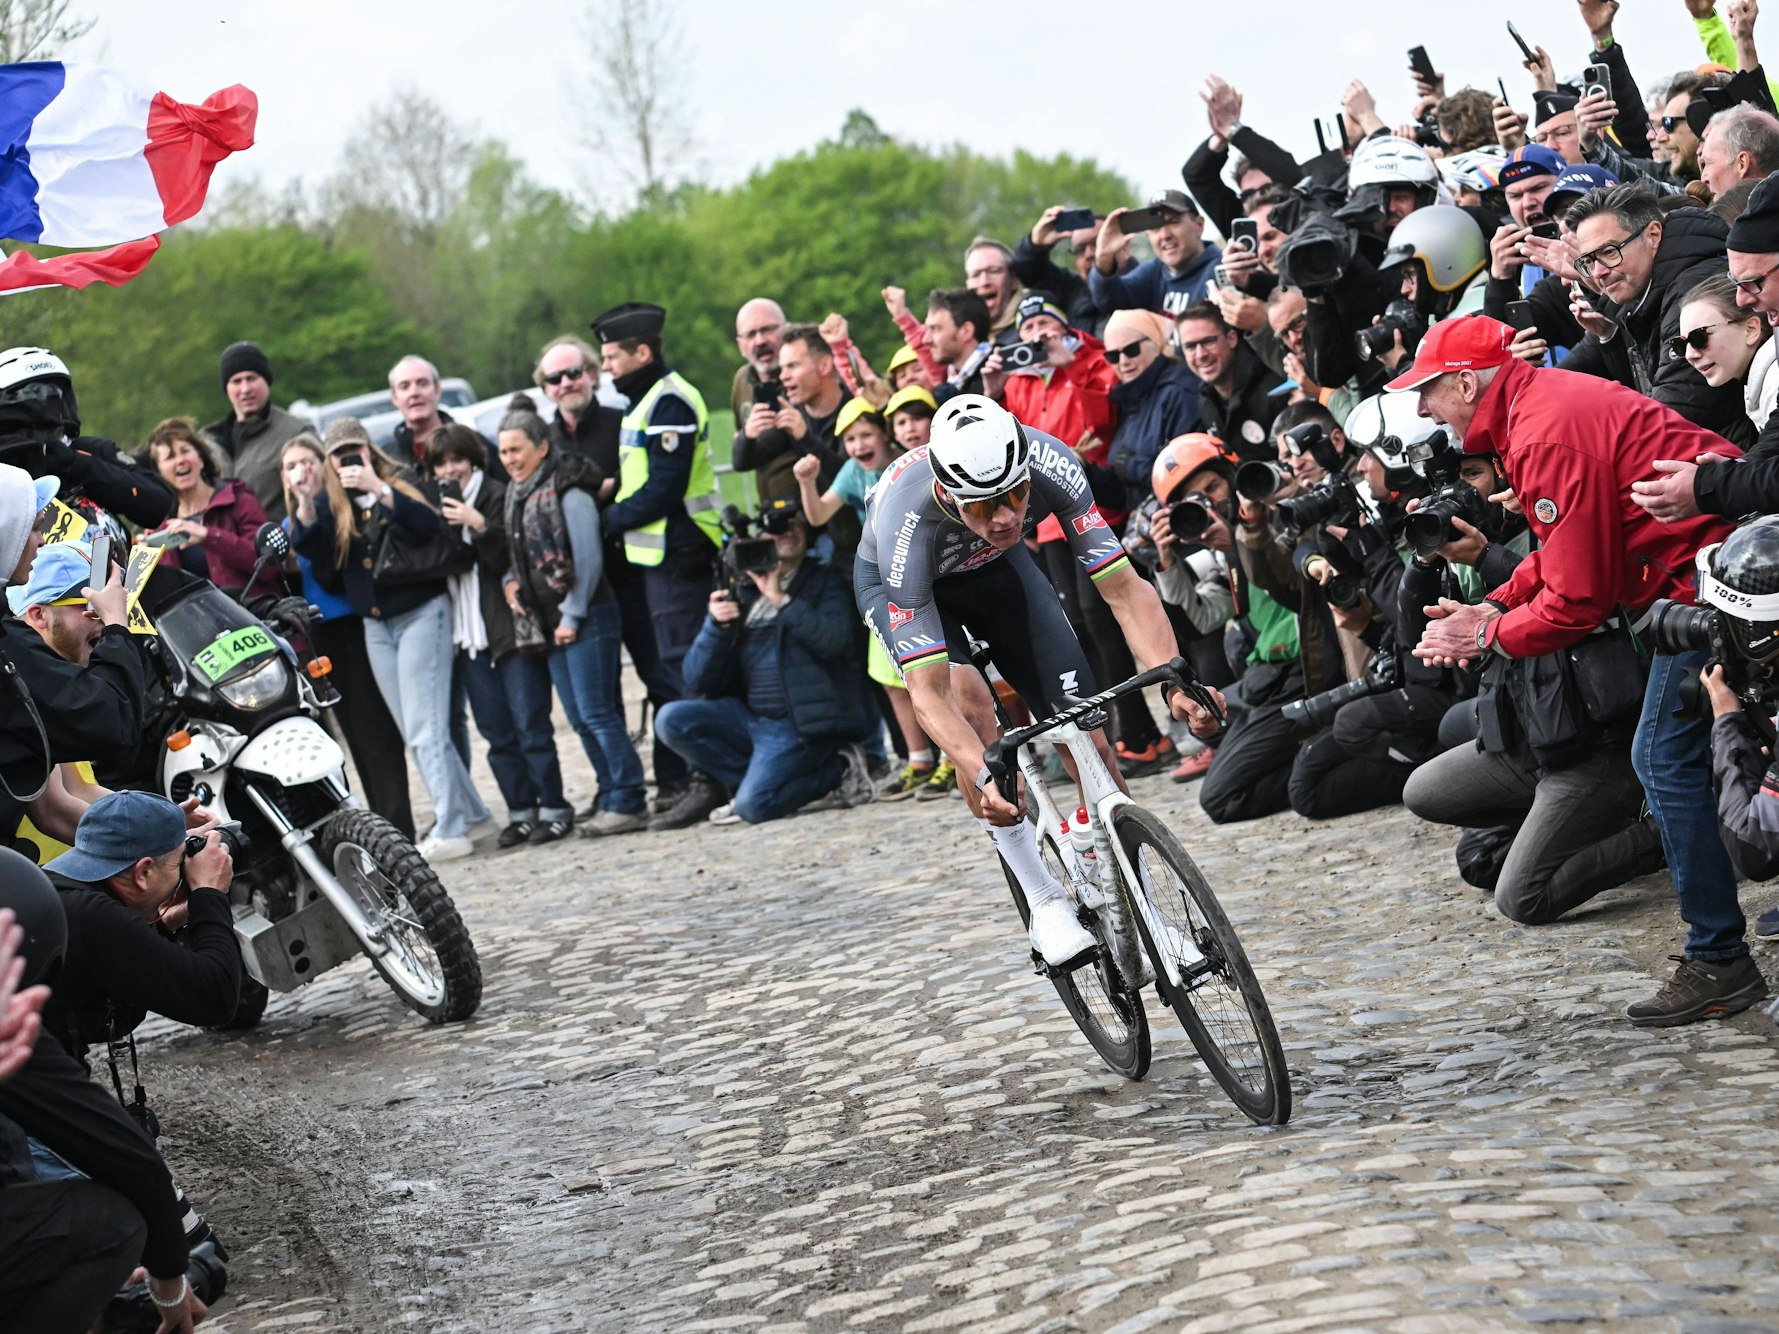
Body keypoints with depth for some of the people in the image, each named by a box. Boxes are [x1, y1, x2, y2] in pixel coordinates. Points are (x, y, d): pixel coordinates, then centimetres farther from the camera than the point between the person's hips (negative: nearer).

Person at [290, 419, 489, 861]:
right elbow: (319, 561, -6)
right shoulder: (329, 502, 7)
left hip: (421, 613, -6)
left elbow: (430, 528, -24)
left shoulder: (404, 485, -5)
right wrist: (306, 506, -19)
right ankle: (468, 809, 21)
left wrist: (379, 490, -33)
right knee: (415, 732, 9)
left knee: (425, 729, -11)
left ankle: (450, 830, -11)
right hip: (375, 624, 6)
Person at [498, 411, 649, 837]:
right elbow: (519, 556, 23)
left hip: (586, 619, -9)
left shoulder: (567, 493, -12)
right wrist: (511, 580, 3)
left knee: (596, 713, -10)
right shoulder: (517, 495, 14)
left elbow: (589, 560, -15)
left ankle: (628, 802, -7)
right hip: (550, 623, 9)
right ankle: (612, 798, 14)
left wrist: (572, 615, -14)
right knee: (580, 719, 9)